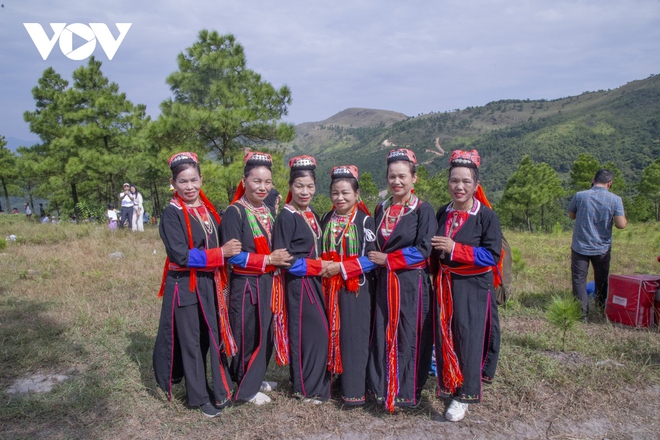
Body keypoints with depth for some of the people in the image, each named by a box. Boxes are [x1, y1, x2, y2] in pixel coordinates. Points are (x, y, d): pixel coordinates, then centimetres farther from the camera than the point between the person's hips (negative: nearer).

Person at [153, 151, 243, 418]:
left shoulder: (209, 210, 7)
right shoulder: (172, 214, -11)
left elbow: (219, 242, 17)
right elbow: (181, 255, -20)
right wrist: (221, 253, -21)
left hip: (210, 284, 5)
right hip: (185, 286, -5)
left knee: (214, 336, 11)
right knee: (192, 341, 7)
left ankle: (221, 390, 29)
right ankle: (200, 396, 22)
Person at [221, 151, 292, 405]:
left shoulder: (268, 212, 10)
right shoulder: (235, 213, -14)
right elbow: (233, 256, -21)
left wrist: (280, 259, 2)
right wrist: (269, 260, -21)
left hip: (267, 283, 8)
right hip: (245, 285, -8)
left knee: (265, 333, 17)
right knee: (247, 335, 3)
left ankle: (255, 379, 35)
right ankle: (245, 389, 19)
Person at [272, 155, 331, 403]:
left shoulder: (311, 215, 12)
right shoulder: (286, 217, -13)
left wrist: (322, 266, 3)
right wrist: (316, 266, -14)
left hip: (314, 280, 8)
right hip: (298, 283, -8)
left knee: (319, 331, 11)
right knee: (310, 332, -5)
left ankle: (316, 383, 25)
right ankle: (307, 388, 10)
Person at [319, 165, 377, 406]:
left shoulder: (365, 220, -5)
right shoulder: (326, 220, 11)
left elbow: (372, 258, -11)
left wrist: (342, 267, -16)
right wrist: (323, 267, 1)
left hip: (356, 287, -5)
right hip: (330, 288, 5)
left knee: (354, 337, -1)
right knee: (332, 334, 9)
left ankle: (355, 390, 9)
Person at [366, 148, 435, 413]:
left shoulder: (423, 210, -5)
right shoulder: (381, 210, 12)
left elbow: (424, 249, -12)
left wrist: (388, 259, -12)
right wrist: (377, 260, 2)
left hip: (412, 284, -5)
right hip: (385, 282, 5)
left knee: (409, 337, 1)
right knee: (383, 335, 7)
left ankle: (407, 392, 14)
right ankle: (383, 388, 20)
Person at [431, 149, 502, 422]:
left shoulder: (486, 216, -9)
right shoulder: (442, 214, 7)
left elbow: (492, 255, -15)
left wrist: (455, 249, -20)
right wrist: (436, 252, -2)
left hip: (474, 288, -4)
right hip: (445, 286, 5)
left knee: (469, 338, 0)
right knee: (445, 338, 9)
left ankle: (464, 395, 14)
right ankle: (449, 384, 28)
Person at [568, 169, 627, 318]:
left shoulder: (580, 196, -9)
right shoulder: (615, 199, -10)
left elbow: (571, 215, 6)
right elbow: (621, 225, -12)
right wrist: (624, 218, 9)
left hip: (580, 247, -1)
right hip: (602, 248, 2)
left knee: (579, 279, 5)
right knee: (601, 280, 19)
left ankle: (582, 312, 0)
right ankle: (602, 310, 31)